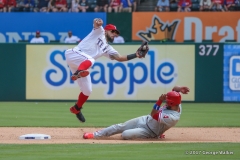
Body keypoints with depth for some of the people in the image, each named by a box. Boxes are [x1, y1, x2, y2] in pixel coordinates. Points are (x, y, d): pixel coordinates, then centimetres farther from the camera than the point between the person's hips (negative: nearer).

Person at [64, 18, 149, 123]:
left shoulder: (108, 49, 25)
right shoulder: (99, 31, 10)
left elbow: (120, 58, 15)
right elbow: (96, 23, -11)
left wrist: (136, 55, 4)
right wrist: (97, 22, -37)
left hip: (81, 65, 7)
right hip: (73, 54, -7)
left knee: (87, 91, 7)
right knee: (90, 60, -38)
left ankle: (76, 109, 30)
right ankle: (78, 73, -67)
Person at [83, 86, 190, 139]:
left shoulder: (173, 117, -35)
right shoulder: (175, 104, -12)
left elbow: (153, 115, -31)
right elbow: (174, 89, 2)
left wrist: (160, 101, -33)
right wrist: (179, 89, -21)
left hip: (150, 132, -8)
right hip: (145, 120, 8)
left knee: (125, 134, -24)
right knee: (120, 127, 4)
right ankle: (95, 135, 13)